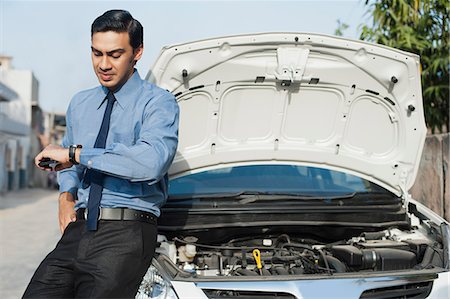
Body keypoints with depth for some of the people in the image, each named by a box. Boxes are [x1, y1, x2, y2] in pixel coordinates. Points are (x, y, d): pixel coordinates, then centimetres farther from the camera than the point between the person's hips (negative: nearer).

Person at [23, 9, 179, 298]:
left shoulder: (158, 103, -4)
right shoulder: (80, 104, 18)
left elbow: (152, 162, -24)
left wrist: (75, 153, -19)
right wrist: (67, 196, 13)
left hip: (127, 234, -5)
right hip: (79, 229, 5)